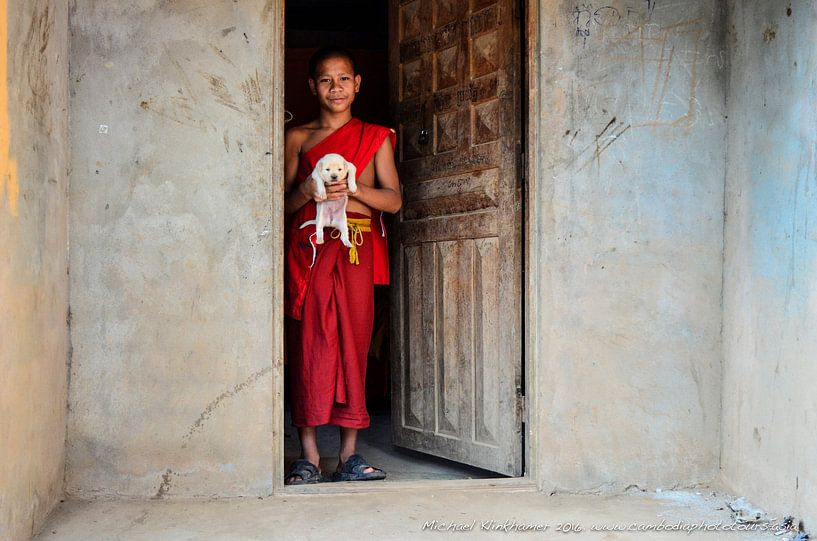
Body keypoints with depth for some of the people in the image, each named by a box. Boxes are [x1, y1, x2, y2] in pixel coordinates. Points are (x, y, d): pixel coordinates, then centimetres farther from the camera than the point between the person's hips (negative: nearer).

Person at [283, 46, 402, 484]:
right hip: (307, 246, 0)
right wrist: (306, 191, -12)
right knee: (308, 344, -5)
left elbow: (394, 199, 4)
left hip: (357, 246, 0)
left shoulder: (375, 137, 13)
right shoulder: (297, 138, 12)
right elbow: (282, 203, 9)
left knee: (353, 342, -2)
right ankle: (309, 455, 0)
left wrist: (353, 189, -13)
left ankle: (349, 453, 4)